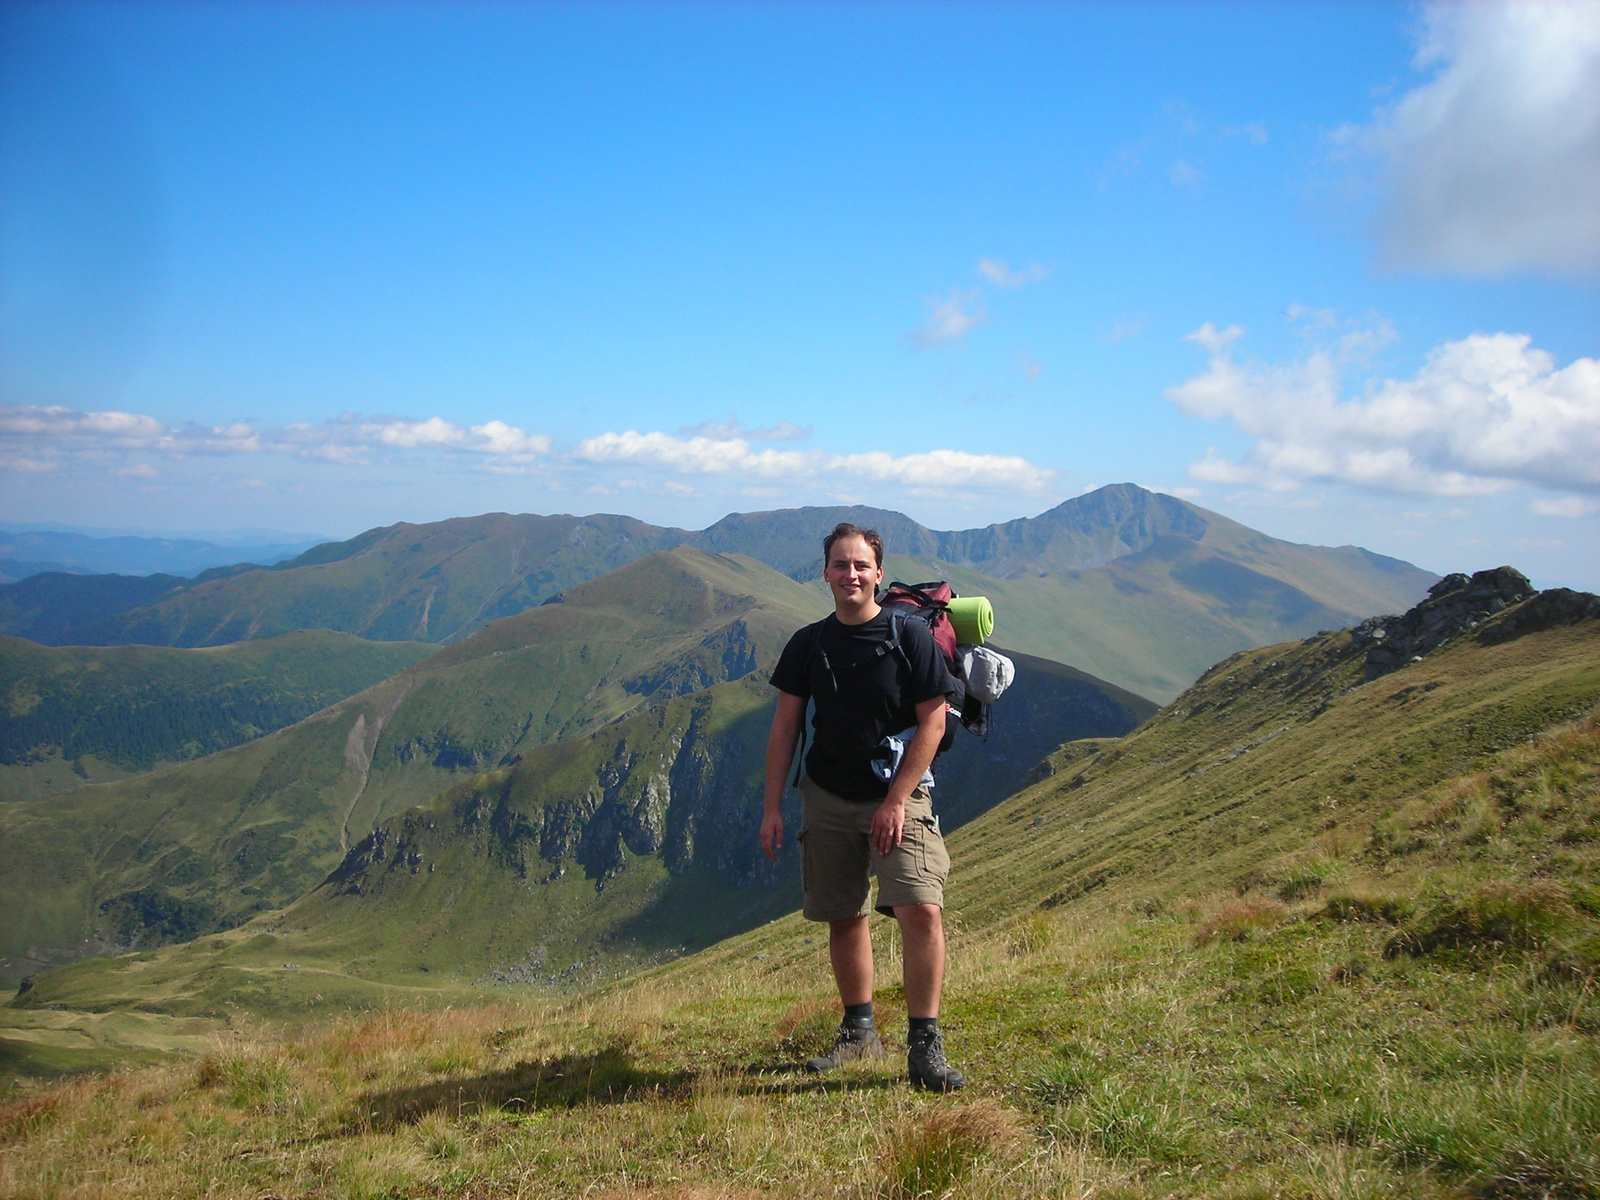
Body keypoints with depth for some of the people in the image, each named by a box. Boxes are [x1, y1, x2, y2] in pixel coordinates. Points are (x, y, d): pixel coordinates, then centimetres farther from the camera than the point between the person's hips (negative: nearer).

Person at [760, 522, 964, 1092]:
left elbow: (933, 723, -8)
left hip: (898, 796, -3)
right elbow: (784, 728, 8)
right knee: (844, 917, 10)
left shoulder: (911, 637, -6)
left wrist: (896, 801, -13)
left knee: (921, 911, -17)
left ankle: (925, 1045, -8)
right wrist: (772, 807, 3)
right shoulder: (808, 645, 4)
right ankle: (859, 1031, 27)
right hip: (827, 799, 3)